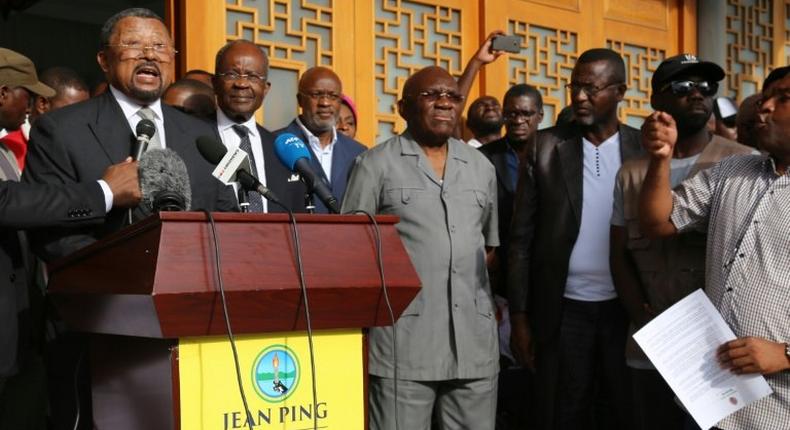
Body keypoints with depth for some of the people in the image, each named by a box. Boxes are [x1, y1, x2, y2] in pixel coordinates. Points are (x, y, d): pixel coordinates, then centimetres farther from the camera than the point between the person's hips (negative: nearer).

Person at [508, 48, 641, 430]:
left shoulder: (643, 148, 2)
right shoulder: (546, 146, 1)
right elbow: (522, 236, 1)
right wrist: (519, 315, -2)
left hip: (627, 308, 1)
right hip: (564, 309, 0)